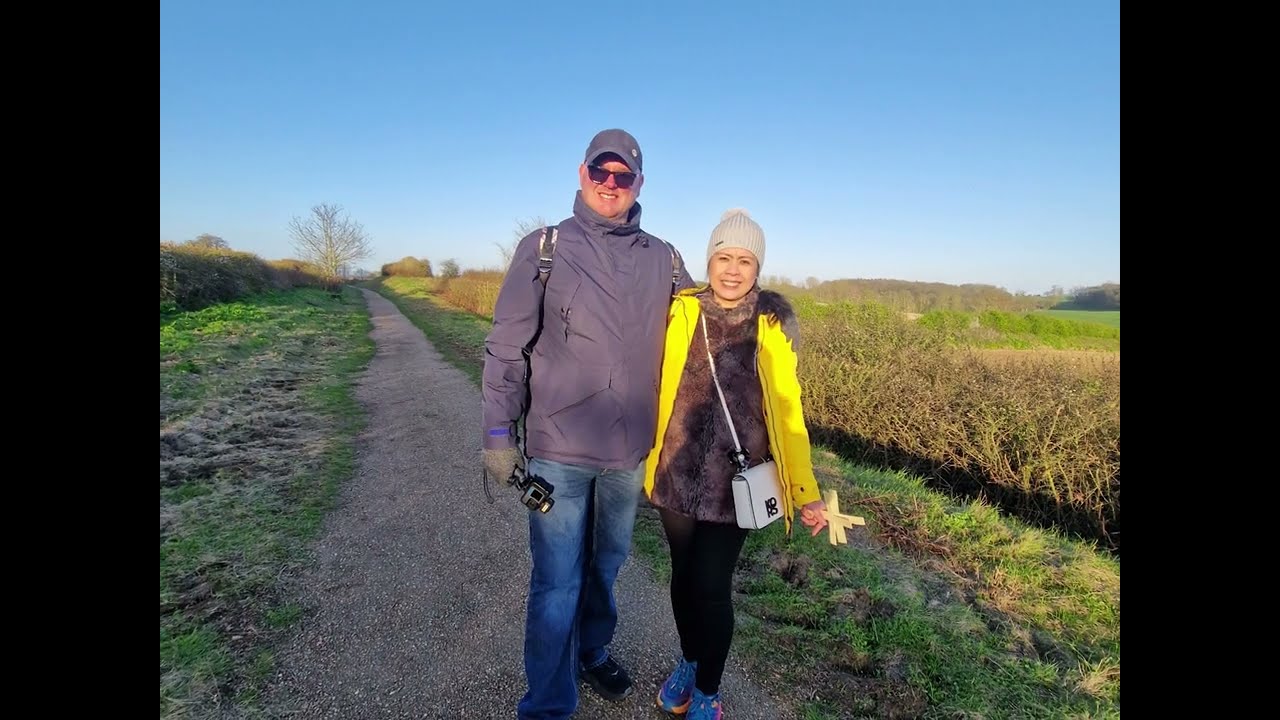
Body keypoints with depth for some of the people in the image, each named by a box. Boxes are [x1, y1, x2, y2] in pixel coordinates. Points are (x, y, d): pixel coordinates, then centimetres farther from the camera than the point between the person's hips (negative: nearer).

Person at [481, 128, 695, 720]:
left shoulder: (665, 261, 5)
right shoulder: (543, 249, -2)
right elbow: (506, 347, -2)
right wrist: (498, 432, -5)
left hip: (630, 451, 3)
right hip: (558, 449, -3)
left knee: (606, 565, 21)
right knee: (556, 583, 4)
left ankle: (592, 651, 46)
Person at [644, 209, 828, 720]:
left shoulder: (772, 324, -5)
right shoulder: (681, 311, -5)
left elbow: (787, 411, -2)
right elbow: (656, 385, 4)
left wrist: (806, 490, -5)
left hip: (734, 479, -1)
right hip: (677, 471, 2)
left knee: (711, 586, 2)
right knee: (683, 575, 16)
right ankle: (688, 661, 45)